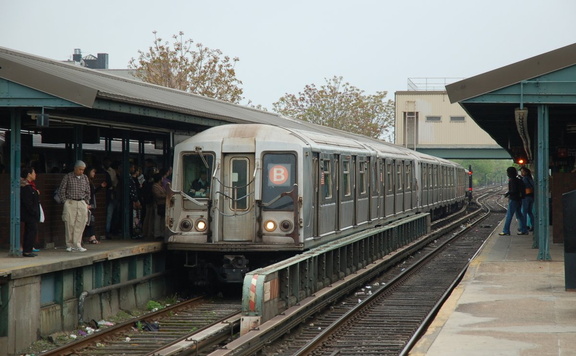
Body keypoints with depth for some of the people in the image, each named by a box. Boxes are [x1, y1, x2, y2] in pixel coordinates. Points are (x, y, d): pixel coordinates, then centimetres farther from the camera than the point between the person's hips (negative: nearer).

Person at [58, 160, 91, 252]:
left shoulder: (85, 178, 12)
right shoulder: (68, 177, 0)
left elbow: (88, 192, 19)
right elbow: (62, 190, 3)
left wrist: (87, 203, 13)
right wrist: (65, 201, -3)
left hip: (82, 203, 3)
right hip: (70, 203, -3)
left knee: (80, 225, -3)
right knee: (70, 224, -5)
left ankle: (77, 245, 2)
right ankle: (70, 245, 2)